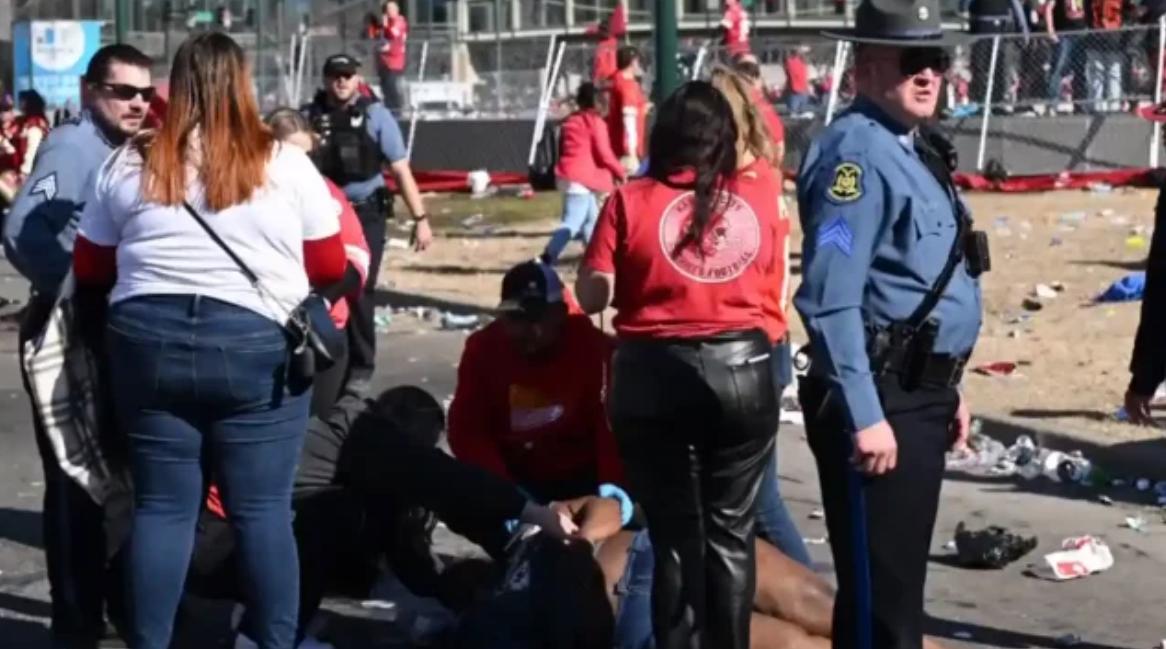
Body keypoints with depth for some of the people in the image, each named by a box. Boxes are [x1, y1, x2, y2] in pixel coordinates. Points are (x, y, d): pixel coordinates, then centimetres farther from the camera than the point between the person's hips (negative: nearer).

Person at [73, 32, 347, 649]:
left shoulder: (127, 166, 5)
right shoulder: (285, 164, -1)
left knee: (161, 505, 9)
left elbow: (89, 270, 13)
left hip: (148, 342, 2)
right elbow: (330, 266, 6)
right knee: (262, 508, 4)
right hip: (256, 347, -2)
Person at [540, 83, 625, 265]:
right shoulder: (595, 121, -7)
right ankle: (546, 258, -26)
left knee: (591, 218, 22)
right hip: (582, 180, -9)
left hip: (569, 175, 9)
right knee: (572, 223, -14)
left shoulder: (570, 120, 17)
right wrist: (620, 172, 4)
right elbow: (604, 153, -10)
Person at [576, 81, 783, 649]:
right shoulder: (759, 194, 1)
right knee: (730, 531, 12)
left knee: (675, 533, 10)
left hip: (654, 377, -1)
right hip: (742, 371, 2)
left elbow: (592, 296, -6)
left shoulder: (630, 202, -6)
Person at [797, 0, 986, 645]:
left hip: (918, 396, 10)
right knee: (879, 593, -4)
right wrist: (865, 417, -26)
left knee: (901, 580, 20)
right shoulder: (856, 151, -16)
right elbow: (830, 300, -24)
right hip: (880, 403, -10)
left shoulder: (913, 148, 15)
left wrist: (947, 389, 22)